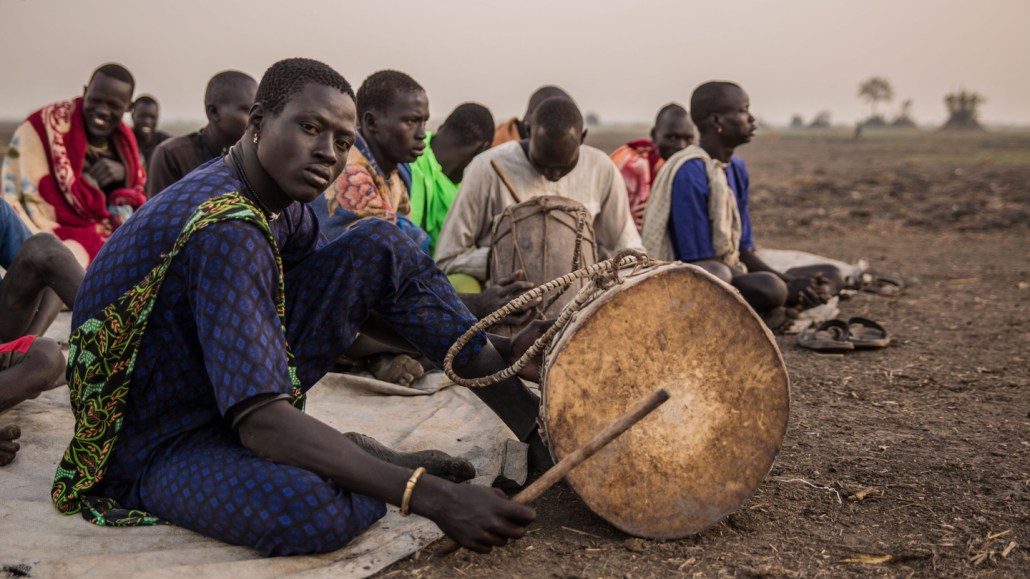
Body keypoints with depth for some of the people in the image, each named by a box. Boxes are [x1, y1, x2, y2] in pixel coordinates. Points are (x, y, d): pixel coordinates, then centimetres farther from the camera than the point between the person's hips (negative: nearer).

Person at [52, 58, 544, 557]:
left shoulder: (281, 203, -1)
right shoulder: (224, 230, -29)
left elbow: (375, 299, 10)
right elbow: (261, 424, -37)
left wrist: (499, 353, -1)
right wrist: (430, 497, -41)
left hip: (241, 387, 9)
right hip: (160, 446, -8)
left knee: (381, 246, -3)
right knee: (309, 514, -42)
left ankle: (540, 429, -2)